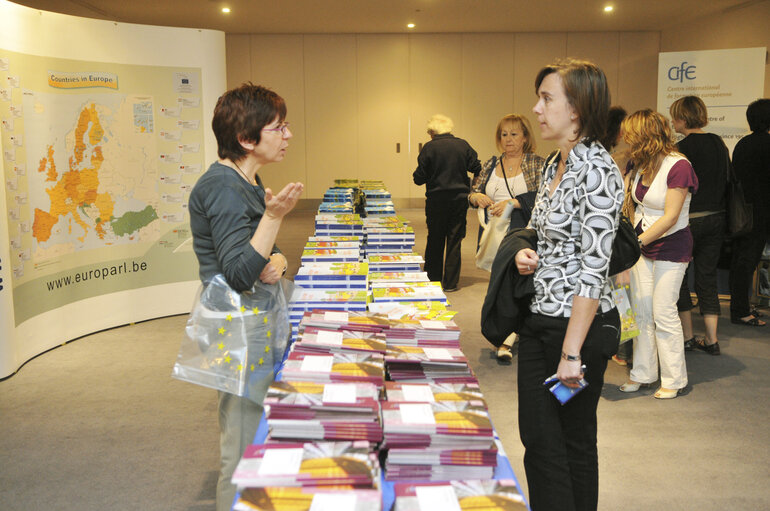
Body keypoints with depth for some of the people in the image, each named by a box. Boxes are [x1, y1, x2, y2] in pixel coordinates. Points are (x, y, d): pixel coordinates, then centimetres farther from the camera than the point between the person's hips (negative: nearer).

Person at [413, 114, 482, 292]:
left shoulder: (429, 147, -8)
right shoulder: (463, 145, 0)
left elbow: (419, 178, -8)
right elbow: (477, 168, 2)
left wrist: (415, 176, 14)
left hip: (436, 200, -2)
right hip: (460, 198, 2)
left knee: (435, 240, 11)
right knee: (454, 240, 7)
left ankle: (433, 279, 18)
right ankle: (450, 282, 8)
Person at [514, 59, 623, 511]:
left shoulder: (596, 169, -18)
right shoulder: (555, 164, 10)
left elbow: (594, 267, -22)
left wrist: (572, 351, -22)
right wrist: (528, 256, 1)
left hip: (580, 322, -9)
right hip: (540, 317, 9)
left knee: (572, 442, 6)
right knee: (536, 437, 16)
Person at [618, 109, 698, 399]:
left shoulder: (678, 166, -17)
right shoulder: (640, 166, 6)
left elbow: (670, 217, -21)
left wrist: (636, 241, -26)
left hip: (671, 246, -7)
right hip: (642, 244, 7)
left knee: (663, 313, -4)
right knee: (641, 312, 8)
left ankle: (674, 380, 10)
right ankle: (643, 374, 19)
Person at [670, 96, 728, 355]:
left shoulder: (683, 147, -13)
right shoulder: (719, 143, 8)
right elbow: (726, 180, 14)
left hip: (690, 219, -7)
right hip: (717, 217, 7)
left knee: (679, 276, 7)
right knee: (707, 277, 11)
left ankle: (687, 337, 10)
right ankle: (711, 339, 12)